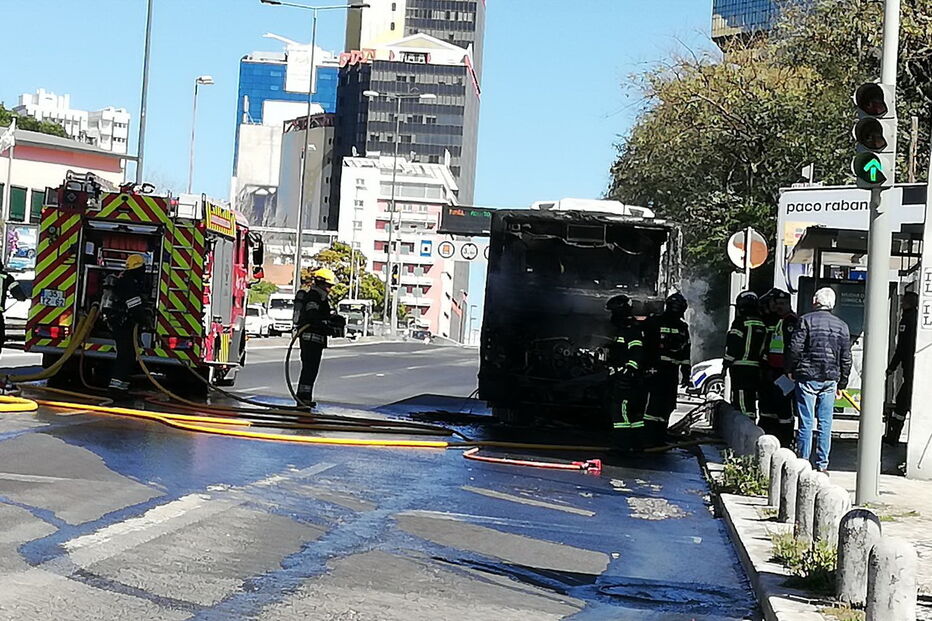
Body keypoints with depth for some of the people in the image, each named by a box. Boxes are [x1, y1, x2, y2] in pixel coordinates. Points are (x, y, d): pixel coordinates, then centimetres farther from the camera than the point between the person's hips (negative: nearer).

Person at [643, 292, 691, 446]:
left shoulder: (683, 327, 16)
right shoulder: (654, 322, -4)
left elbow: (685, 352, 21)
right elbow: (645, 346, -6)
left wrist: (686, 372, 17)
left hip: (672, 372, 7)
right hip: (655, 369, -6)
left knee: (668, 404, 8)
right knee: (653, 403, -12)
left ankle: (660, 435, 16)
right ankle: (649, 437, -10)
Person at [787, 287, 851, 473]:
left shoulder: (806, 320, -5)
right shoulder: (841, 326, 8)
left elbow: (795, 349, -9)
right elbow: (846, 359, 10)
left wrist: (791, 369, 7)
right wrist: (841, 384, 17)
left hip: (807, 377, -3)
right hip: (830, 379, 3)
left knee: (806, 422, 0)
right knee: (825, 423, 7)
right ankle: (822, 465, 8)